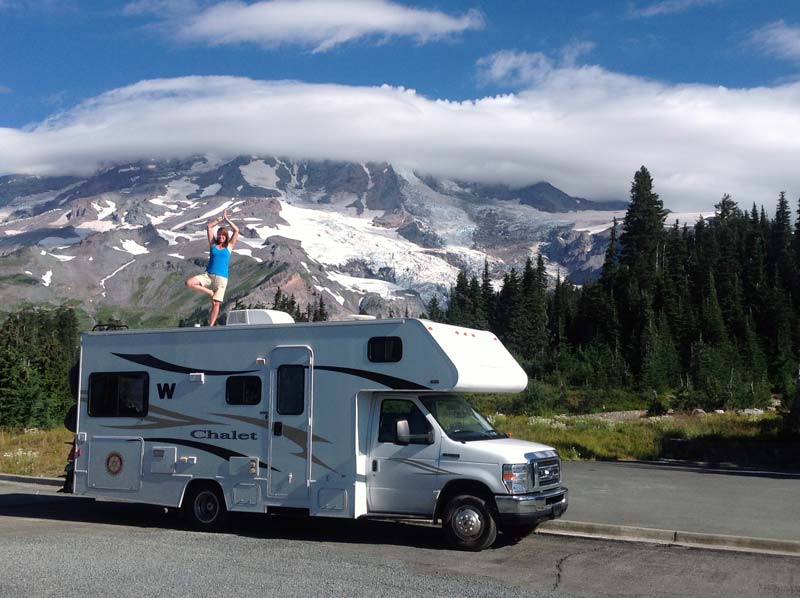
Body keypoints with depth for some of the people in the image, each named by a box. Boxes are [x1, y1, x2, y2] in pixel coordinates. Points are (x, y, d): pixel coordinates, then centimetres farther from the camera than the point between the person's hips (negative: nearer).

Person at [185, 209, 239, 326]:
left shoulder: (229, 246, 9)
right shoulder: (213, 244, 13)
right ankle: (210, 292, -5)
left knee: (216, 304, -7)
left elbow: (236, 230, 4)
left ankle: (210, 326, -2)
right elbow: (208, 227, 12)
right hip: (208, 275, 2)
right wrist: (220, 219, 14)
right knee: (189, 283, -20)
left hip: (221, 278, -2)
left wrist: (226, 219, 10)